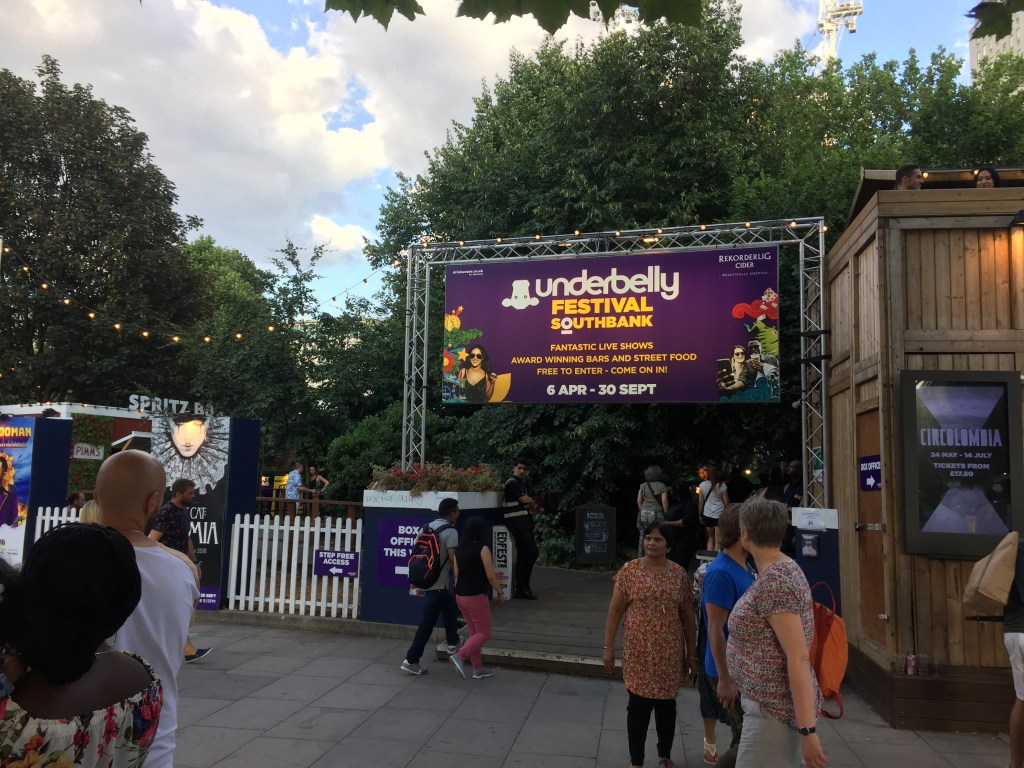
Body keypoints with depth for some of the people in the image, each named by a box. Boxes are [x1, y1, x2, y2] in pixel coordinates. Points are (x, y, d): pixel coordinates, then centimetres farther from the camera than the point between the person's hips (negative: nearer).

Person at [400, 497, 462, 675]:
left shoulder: (427, 527, 9)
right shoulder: (450, 532, -15)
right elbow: (454, 560, -21)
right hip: (439, 584, -9)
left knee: (450, 611, 27)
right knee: (427, 623, -2)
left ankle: (453, 644, 40)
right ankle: (411, 660, 1)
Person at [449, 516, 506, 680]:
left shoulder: (459, 549, 4)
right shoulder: (483, 549, -15)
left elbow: (456, 575, 10)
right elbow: (490, 576, -14)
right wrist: (500, 593, 0)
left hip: (460, 596, 7)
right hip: (476, 597, -7)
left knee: (474, 632, 17)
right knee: (484, 633, 5)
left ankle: (478, 668, 21)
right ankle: (460, 656, -12)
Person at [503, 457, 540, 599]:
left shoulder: (520, 483, 21)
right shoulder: (512, 483, -9)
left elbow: (531, 503, 23)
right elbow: (525, 499, -16)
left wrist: (531, 504, 1)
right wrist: (533, 502, 4)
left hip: (524, 523, 10)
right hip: (517, 522, -10)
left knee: (523, 555, 9)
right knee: (533, 552, -13)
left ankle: (521, 589, 12)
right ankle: (523, 587, -6)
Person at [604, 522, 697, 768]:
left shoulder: (679, 574, 1)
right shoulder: (629, 570, -5)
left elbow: (687, 616, 7)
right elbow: (615, 610, -3)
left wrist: (691, 653, 7)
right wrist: (608, 647, -6)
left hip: (669, 652, 2)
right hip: (638, 651, -2)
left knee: (666, 703, 13)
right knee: (638, 705, 2)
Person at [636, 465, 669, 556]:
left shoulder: (643, 486, 6)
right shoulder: (662, 486, -2)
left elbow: (639, 501, 5)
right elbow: (664, 501, -9)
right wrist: (666, 514, -1)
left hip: (644, 513, 3)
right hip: (657, 513, -3)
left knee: (643, 537, 11)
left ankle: (641, 557, 17)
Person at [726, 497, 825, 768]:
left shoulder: (774, 582, -22)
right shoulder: (783, 570, 7)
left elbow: (799, 659, -25)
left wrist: (807, 730, -24)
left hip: (775, 710, -9)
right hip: (773, 704, 9)